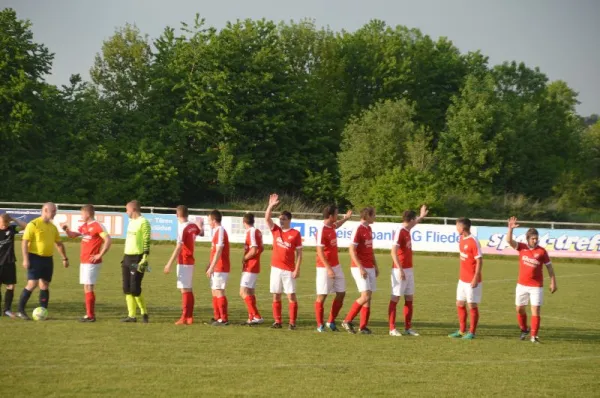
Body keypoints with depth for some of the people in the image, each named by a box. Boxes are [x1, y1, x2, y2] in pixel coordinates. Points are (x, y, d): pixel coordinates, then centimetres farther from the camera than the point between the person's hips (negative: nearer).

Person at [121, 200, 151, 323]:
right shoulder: (131, 222, 17)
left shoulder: (143, 222, -11)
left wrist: (144, 259, -21)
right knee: (127, 288, 5)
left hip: (137, 259, -9)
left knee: (135, 288, -9)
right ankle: (131, 315, 8)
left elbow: (147, 242, -15)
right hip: (127, 257, 9)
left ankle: (144, 313, 7)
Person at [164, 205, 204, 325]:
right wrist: (201, 225, 48)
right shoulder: (193, 226, 5)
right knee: (189, 289, 12)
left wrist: (170, 263, -20)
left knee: (185, 289, -8)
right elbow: (202, 233, 28)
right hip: (191, 260, 8)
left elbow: (178, 247, -21)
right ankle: (190, 317, 15)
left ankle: (184, 317, -9)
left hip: (183, 262, -8)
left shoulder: (182, 228, -16)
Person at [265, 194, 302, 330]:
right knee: (276, 295, 5)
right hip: (276, 268, 4)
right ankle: (277, 321, 11)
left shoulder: (295, 234, -3)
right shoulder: (275, 230, 8)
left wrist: (297, 269, -10)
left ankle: (292, 322, 0)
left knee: (291, 295, -4)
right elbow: (267, 218, -4)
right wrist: (271, 206, -16)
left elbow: (299, 253, -4)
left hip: (289, 270, -4)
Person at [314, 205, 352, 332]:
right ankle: (320, 325, 7)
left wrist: (346, 218, 29)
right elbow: (320, 251, -21)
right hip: (325, 268, -9)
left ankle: (331, 322, 17)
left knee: (341, 293, 7)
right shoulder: (322, 230, -18)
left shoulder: (331, 226, 8)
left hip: (336, 266, 9)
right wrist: (328, 268, -25)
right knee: (322, 296, -1)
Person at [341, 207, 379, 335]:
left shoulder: (369, 229, 14)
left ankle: (363, 326, 10)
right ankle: (348, 321, -4)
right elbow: (352, 251, -17)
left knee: (368, 297, 6)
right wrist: (361, 268, -22)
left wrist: (375, 266, 19)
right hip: (360, 268, -8)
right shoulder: (358, 230, -13)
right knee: (365, 296, -14)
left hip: (369, 268, 8)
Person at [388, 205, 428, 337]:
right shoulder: (399, 232, -15)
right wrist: (400, 270, -26)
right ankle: (392, 328, -1)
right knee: (395, 298, -4)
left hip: (408, 270, 9)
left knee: (409, 298, 8)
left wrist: (422, 216, 50)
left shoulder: (406, 230, 12)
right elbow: (393, 252, -21)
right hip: (400, 270, -9)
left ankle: (408, 328, 12)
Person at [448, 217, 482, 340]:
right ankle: (462, 331, 24)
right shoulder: (461, 239, 8)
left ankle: (471, 333, 9)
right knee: (460, 304, 13)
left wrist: (475, 278, -19)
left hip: (472, 281, -9)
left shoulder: (473, 241, -17)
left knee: (472, 305, 0)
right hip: (462, 279, 9)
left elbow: (479, 261, -17)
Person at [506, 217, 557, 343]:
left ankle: (534, 336, -5)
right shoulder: (522, 247, 0)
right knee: (520, 309, 11)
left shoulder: (542, 251, -7)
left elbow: (549, 267, 0)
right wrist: (510, 228, -27)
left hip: (536, 286, -3)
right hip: (522, 285, 3)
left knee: (536, 310, -8)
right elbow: (509, 241, -11)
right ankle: (524, 330, 33)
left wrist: (553, 282, -3)